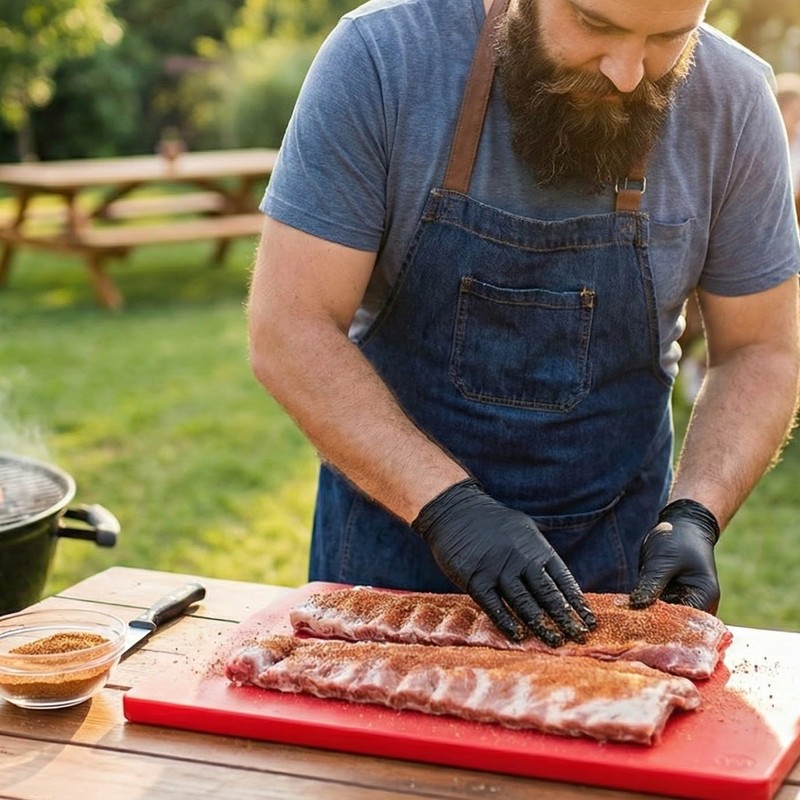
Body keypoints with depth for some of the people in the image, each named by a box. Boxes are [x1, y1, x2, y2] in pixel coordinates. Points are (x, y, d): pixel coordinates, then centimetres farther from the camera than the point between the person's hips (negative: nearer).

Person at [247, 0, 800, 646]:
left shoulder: (732, 102, -13)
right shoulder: (381, 58, -20)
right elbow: (288, 330, -21)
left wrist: (694, 515, -18)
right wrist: (446, 502, -29)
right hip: (393, 519, -1)